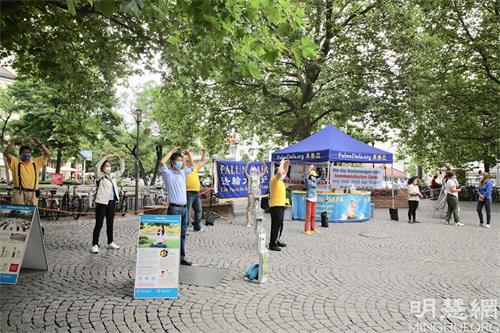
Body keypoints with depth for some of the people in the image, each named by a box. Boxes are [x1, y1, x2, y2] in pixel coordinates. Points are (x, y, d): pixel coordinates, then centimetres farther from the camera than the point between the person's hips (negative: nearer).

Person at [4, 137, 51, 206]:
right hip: (19, 193, -2)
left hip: (33, 194, 2)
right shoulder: (16, 162, 10)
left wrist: (40, 144, 0)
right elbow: (6, 153, -3)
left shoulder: (36, 162, 15)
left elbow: (47, 154, 9)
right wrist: (14, 142, -8)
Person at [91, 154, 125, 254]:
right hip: (102, 203, -6)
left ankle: (110, 243, 26)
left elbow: (122, 169, 20)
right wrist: (106, 157, -23)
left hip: (112, 203, 6)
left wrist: (120, 159, 7)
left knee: (110, 224, 16)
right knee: (99, 225, -3)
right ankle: (95, 245, 3)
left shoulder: (113, 175, 13)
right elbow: (97, 166, -22)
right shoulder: (100, 176, -4)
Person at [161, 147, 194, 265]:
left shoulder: (183, 173, 15)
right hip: (174, 208, -7)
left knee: (182, 234, 11)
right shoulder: (168, 173, -4)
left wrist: (189, 154, 15)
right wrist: (172, 151, -11)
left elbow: (192, 166, 30)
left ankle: (182, 257, 19)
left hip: (184, 207, 7)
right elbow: (162, 162, -21)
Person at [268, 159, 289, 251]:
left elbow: (284, 173, 32)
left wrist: (286, 165, 18)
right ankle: (272, 244, -2)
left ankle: (277, 241, 30)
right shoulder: (274, 179, -13)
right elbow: (279, 172, -33)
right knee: (276, 225, -7)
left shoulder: (279, 180, 14)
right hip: (276, 206, -10)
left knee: (279, 225, 18)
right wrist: (281, 163, -18)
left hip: (280, 206, 10)